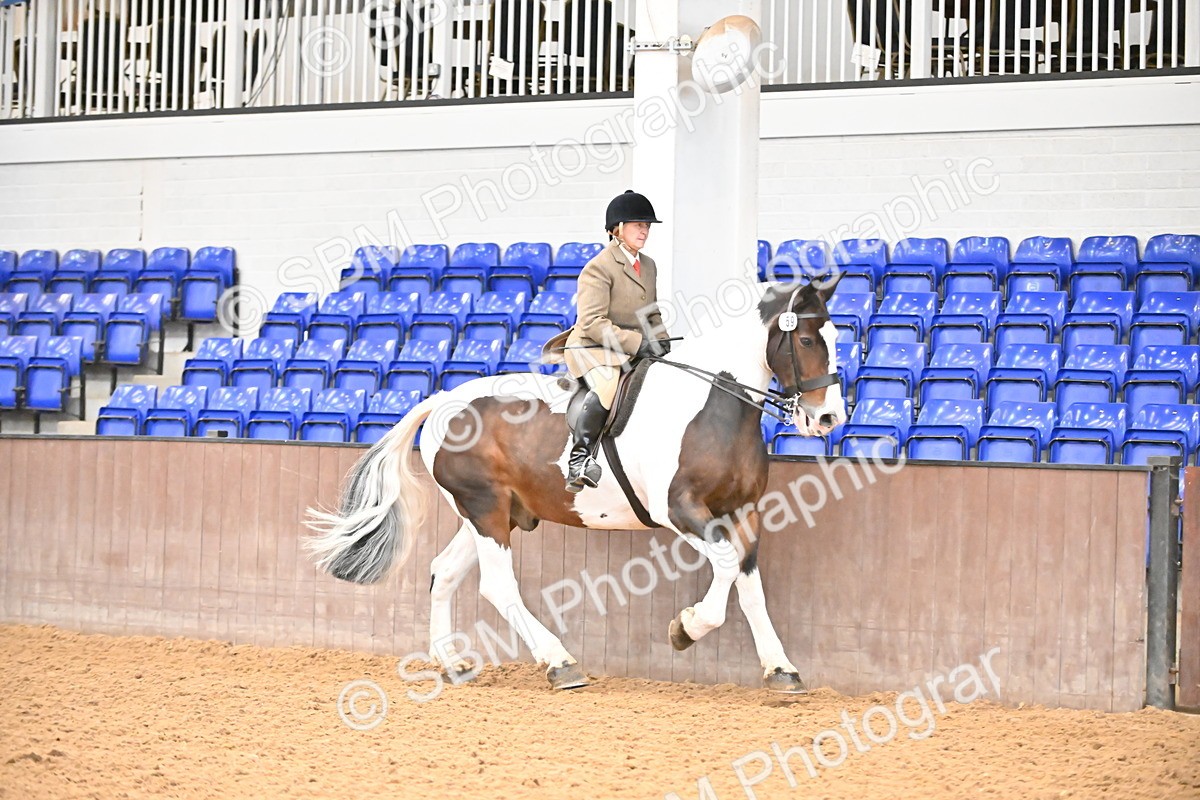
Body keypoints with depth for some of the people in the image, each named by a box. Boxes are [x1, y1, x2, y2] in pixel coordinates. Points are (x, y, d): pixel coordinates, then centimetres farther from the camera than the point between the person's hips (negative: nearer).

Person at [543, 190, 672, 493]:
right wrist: (638, 342, -26)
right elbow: (593, 323, -21)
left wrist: (660, 340, 2)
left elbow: (652, 314, 25)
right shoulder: (599, 267, -12)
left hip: (633, 351, 9)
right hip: (591, 347, -9)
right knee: (608, 385, -37)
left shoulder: (648, 265, 14)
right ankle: (580, 456, -35)